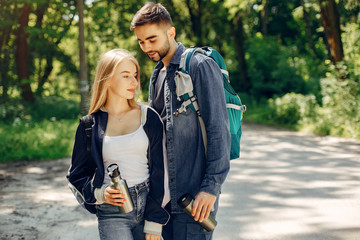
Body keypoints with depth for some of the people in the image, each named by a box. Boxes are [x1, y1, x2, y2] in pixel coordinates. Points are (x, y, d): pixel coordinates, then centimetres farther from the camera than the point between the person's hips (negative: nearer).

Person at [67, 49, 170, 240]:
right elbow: (77, 175, 11)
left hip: (147, 204, 1)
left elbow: (159, 170, 1)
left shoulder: (149, 117, 4)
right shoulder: (90, 126, 3)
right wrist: (99, 193, -9)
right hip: (112, 214, -1)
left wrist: (154, 222, -5)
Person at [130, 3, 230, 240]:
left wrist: (211, 186, -18)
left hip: (194, 194, -8)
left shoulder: (200, 66, -10)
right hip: (163, 193, 8)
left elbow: (219, 131, -15)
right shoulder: (157, 75, 14)